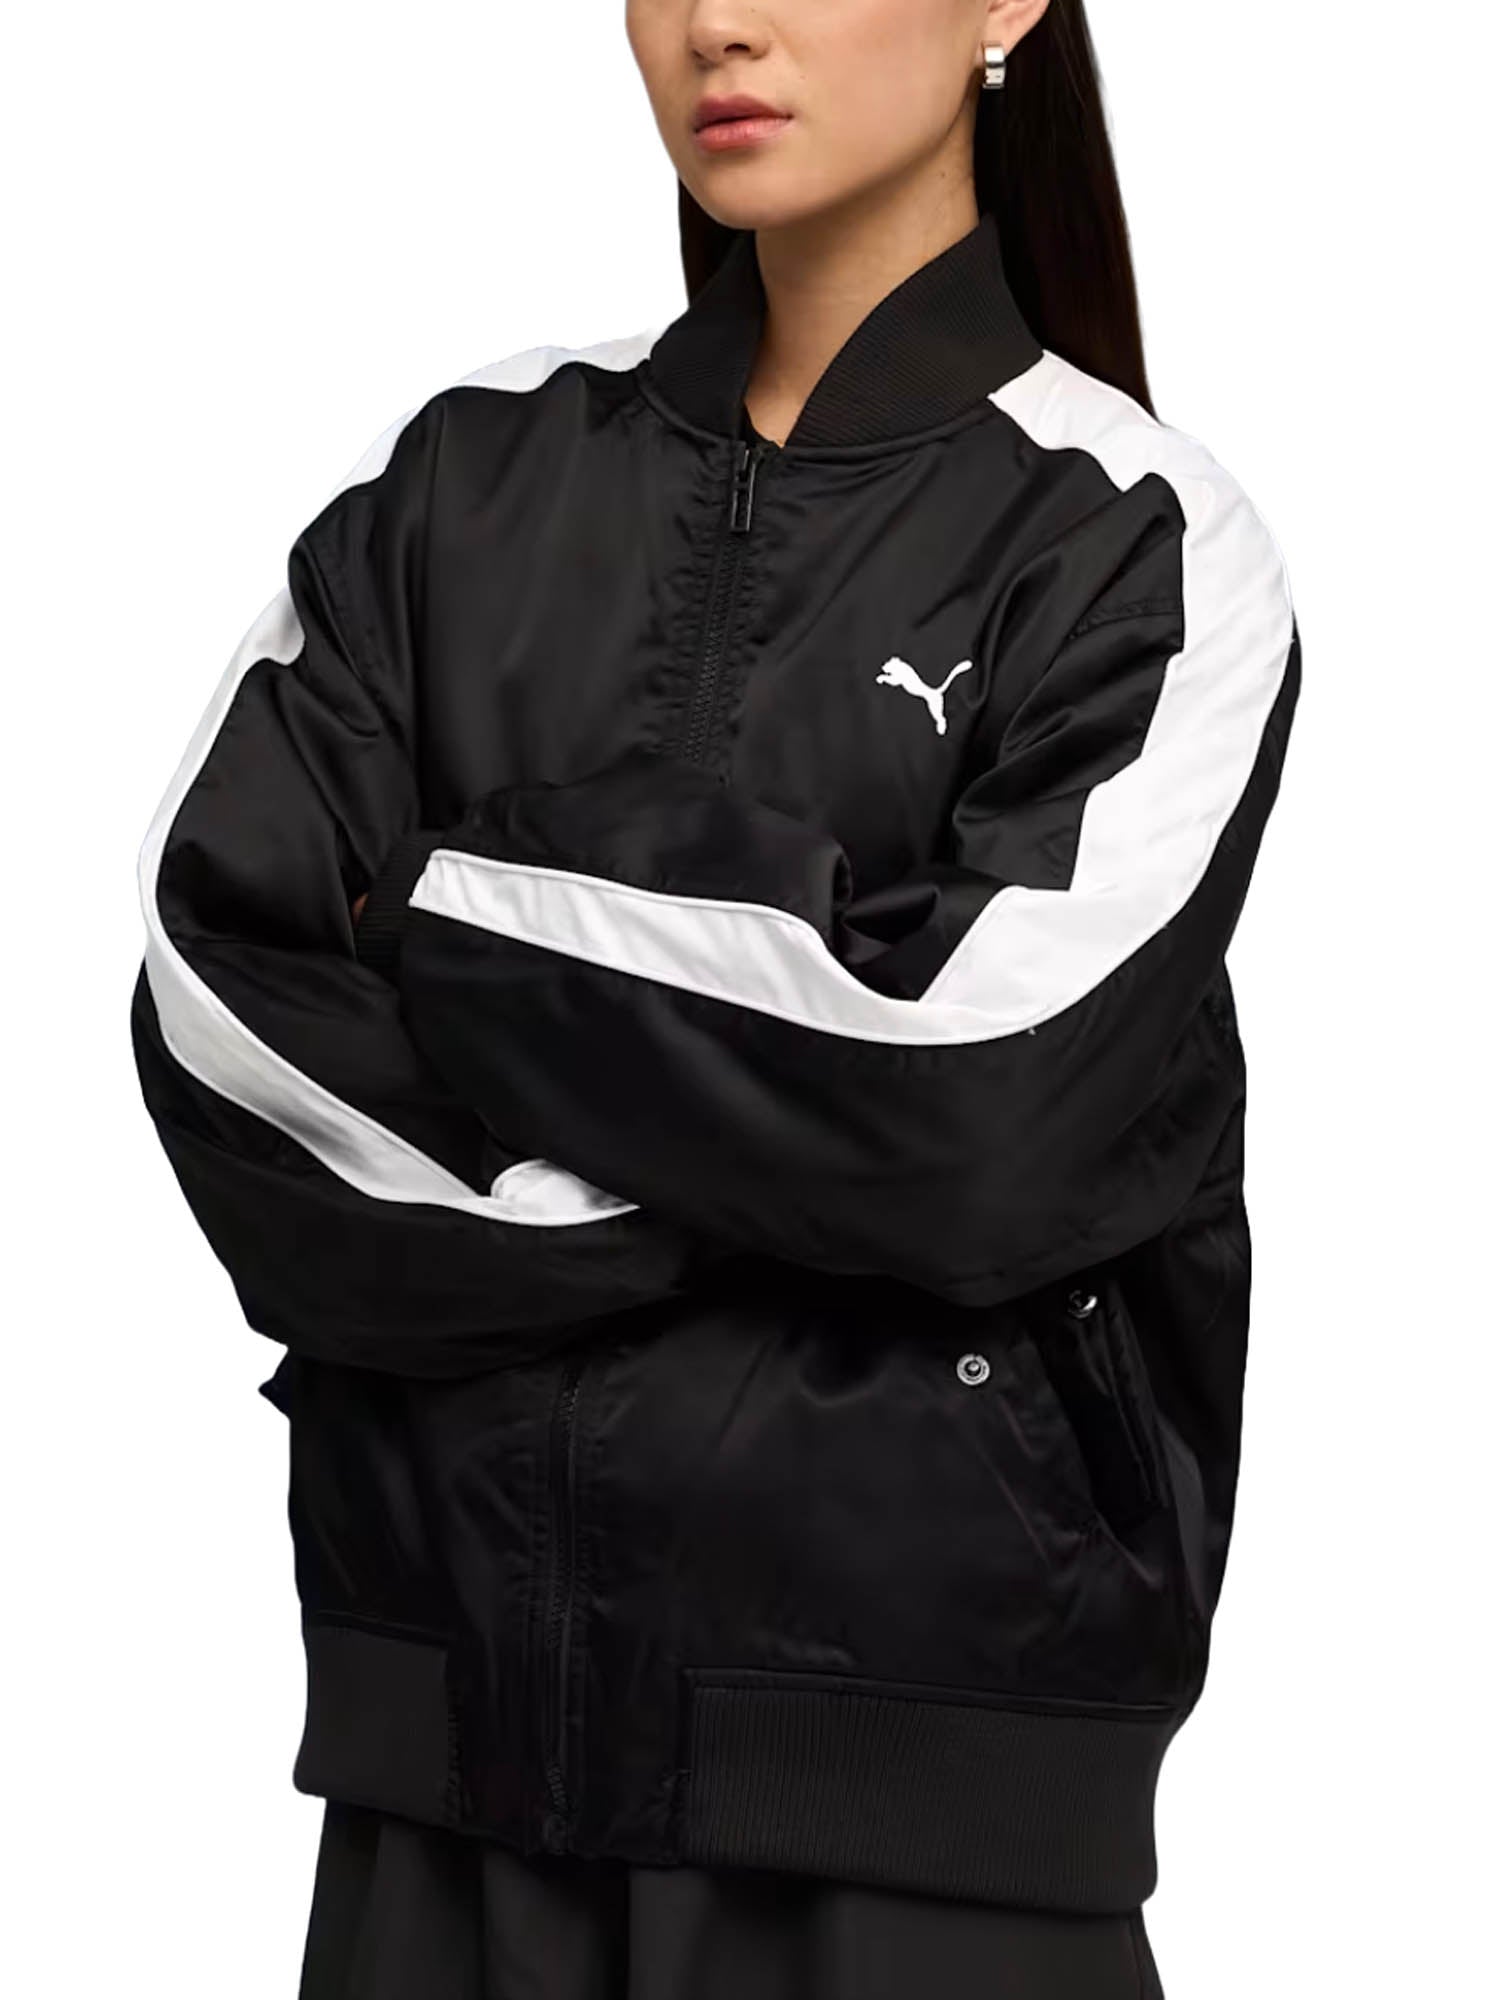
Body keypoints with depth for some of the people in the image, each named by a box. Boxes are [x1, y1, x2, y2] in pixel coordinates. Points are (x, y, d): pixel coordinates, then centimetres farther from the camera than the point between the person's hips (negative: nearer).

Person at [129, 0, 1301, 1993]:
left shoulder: (1143, 547, -5)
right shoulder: (465, 480, 5)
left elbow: (986, 1113, -18)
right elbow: (214, 1004, -6)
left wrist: (454, 914, -9)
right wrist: (762, 1180, -15)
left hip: (920, 1722, -3)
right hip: (448, 1675, 3)